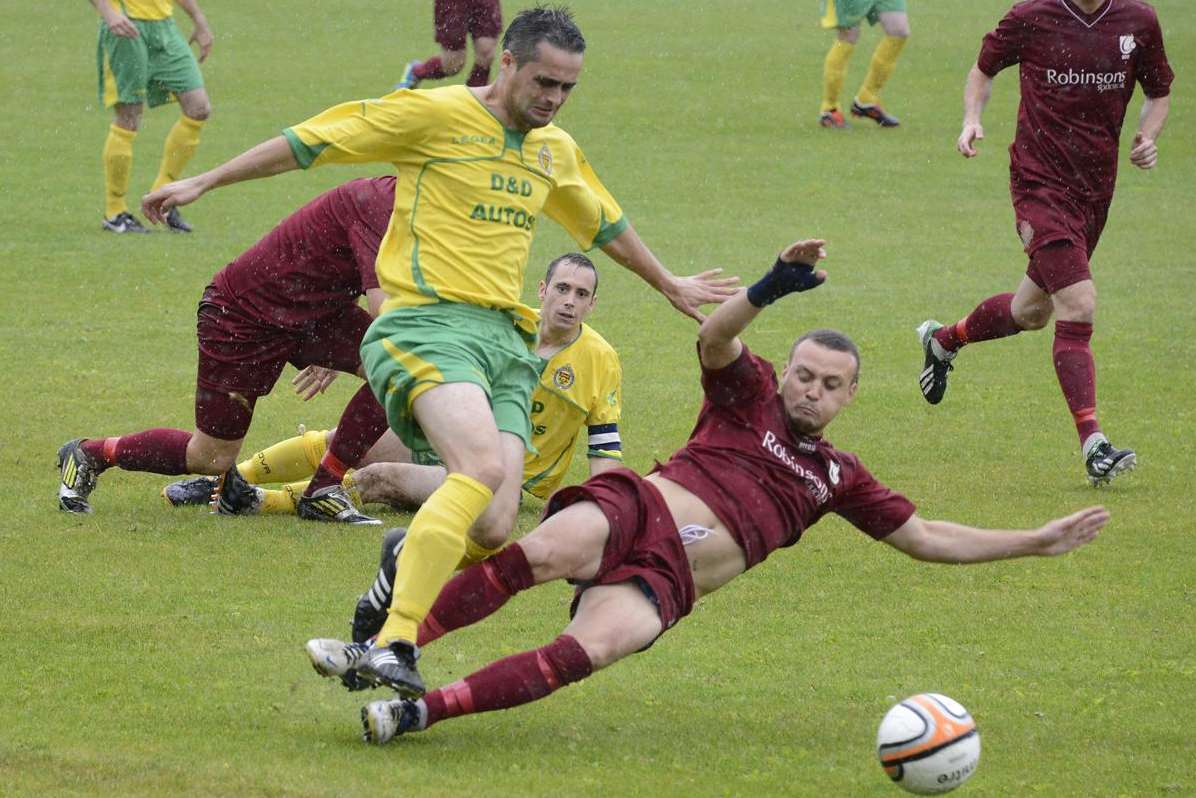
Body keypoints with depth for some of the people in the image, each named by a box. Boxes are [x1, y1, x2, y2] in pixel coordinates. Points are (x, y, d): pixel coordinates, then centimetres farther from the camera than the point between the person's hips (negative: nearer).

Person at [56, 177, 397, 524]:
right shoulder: (373, 204, -30)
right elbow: (382, 310, -37)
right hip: (244, 310, -9)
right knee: (212, 457, -2)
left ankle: (324, 491, 0)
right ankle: (88, 454, 21)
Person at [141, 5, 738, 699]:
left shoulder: (557, 152, 20)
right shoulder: (436, 114, -1)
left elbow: (605, 224, 40)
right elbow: (311, 142, 3)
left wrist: (669, 284, 54)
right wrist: (203, 183, 4)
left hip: (507, 342, 7)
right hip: (428, 323, -7)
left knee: (493, 526, -14)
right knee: (482, 466, -33)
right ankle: (395, 643, -38)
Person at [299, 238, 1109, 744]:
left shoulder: (838, 477, 24)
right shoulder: (751, 392, 16)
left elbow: (929, 538, 26)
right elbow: (714, 337, -4)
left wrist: (1039, 541, 21)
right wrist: (771, 289, -23)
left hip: (664, 582, 2)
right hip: (633, 510, -2)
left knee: (598, 646, -33)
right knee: (542, 554, -37)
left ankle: (418, 712, -39)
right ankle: (381, 651, -39)